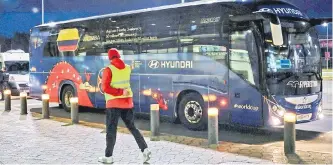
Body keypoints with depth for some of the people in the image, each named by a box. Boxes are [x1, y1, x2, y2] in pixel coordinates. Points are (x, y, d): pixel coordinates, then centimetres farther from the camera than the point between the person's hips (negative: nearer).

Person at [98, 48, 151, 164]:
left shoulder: (109, 70, -11)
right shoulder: (127, 68, 5)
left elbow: (105, 88, -18)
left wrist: (120, 92, -18)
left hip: (114, 103, -5)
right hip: (127, 101, 5)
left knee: (111, 130, 5)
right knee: (132, 127, 14)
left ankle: (108, 157, 12)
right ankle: (145, 149, 4)